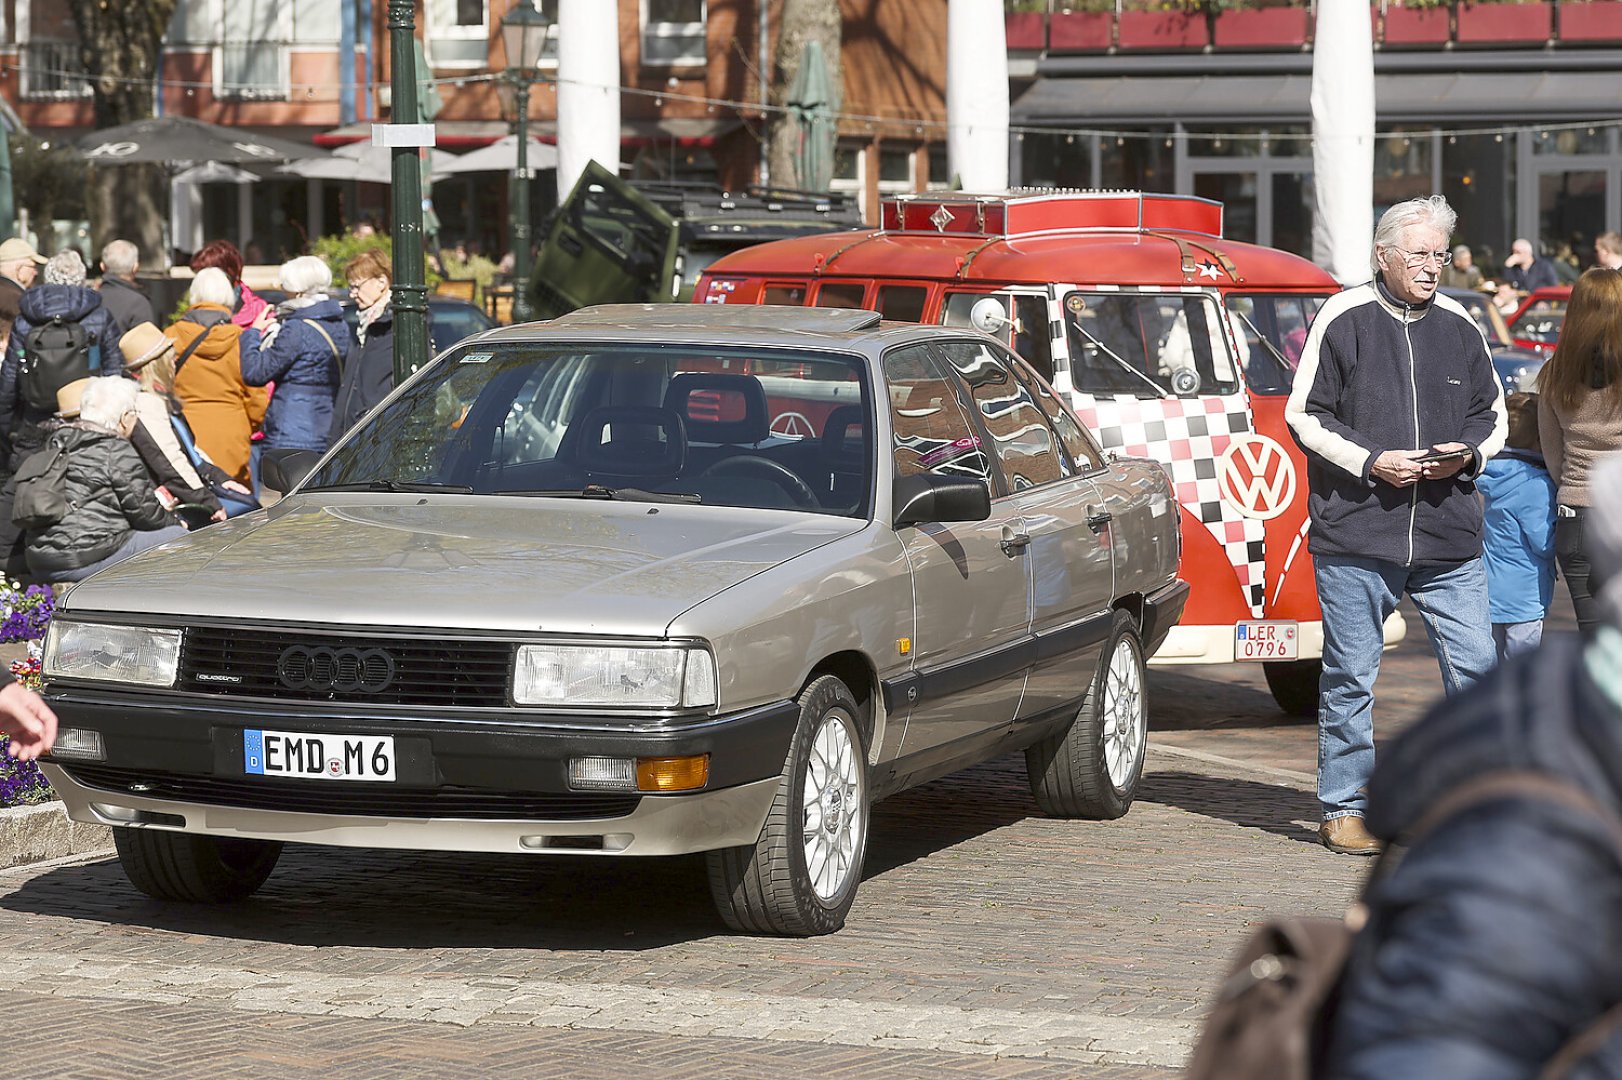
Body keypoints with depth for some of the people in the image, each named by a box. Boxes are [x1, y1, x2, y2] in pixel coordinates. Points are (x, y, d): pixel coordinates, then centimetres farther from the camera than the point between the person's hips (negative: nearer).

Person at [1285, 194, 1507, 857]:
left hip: (1449, 536, 3)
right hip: (1355, 532, -3)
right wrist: (1369, 462, -11)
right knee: (1350, 677, 3)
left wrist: (1469, 453, -1)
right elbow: (1304, 415, 0)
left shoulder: (1459, 326, 10)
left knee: (1476, 667, -2)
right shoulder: (1343, 319, -1)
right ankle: (1344, 808, 15)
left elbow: (1493, 413, 20)